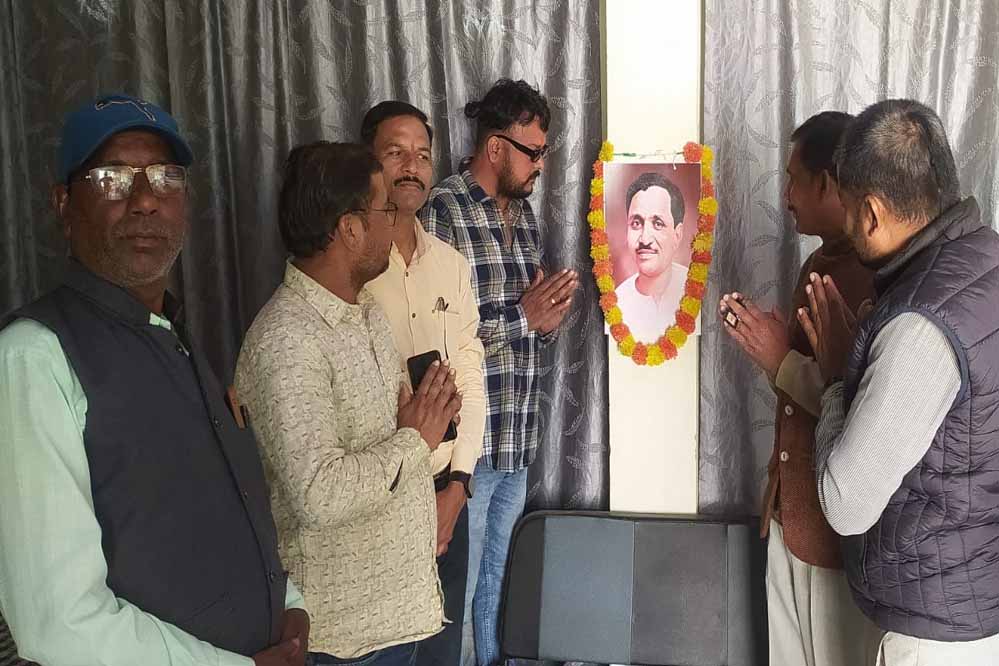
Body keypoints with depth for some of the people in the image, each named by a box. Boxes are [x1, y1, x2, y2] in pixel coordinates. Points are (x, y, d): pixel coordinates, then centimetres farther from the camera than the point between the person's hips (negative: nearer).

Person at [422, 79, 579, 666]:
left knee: (494, 583, 22)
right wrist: (522, 316, -17)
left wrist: (549, 318, -2)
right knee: (456, 593, 8)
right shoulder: (440, 212, -14)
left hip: (518, 440, 7)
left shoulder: (524, 211, 11)